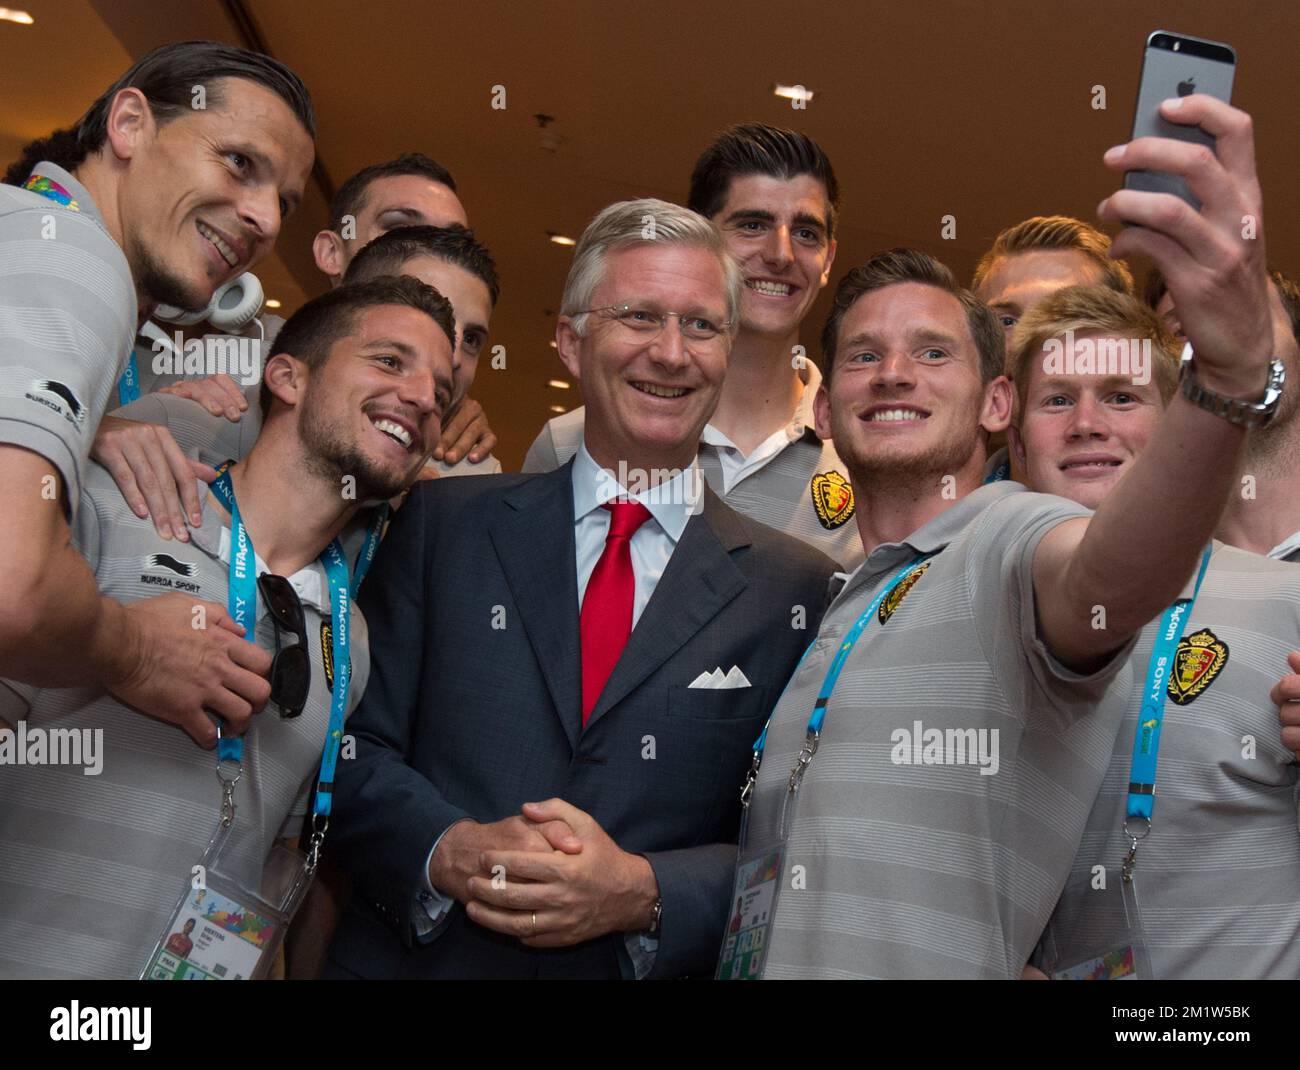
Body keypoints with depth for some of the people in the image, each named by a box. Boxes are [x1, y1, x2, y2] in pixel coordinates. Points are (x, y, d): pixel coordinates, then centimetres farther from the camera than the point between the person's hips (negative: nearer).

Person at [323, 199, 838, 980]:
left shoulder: (797, 588, -4)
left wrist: (643, 892, -20)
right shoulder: (444, 523, 0)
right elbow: (355, 749, -2)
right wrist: (449, 851, -19)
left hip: (646, 961, 0)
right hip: (412, 959, 1)